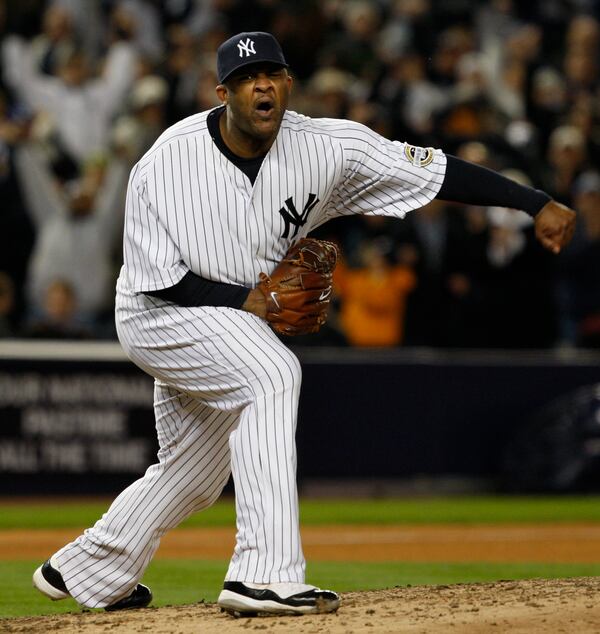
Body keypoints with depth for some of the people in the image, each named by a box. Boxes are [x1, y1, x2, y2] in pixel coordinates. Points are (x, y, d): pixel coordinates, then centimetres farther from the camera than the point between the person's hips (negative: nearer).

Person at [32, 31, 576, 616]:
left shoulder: (326, 146, -17)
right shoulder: (166, 166, -26)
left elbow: (434, 170, -18)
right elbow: (157, 280, -21)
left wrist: (538, 205, -22)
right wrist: (252, 300, -26)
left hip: (230, 326, 6)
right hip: (158, 312, -6)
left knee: (196, 476, 19)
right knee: (273, 374, -31)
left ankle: (83, 570, 42)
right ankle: (265, 576, -34)